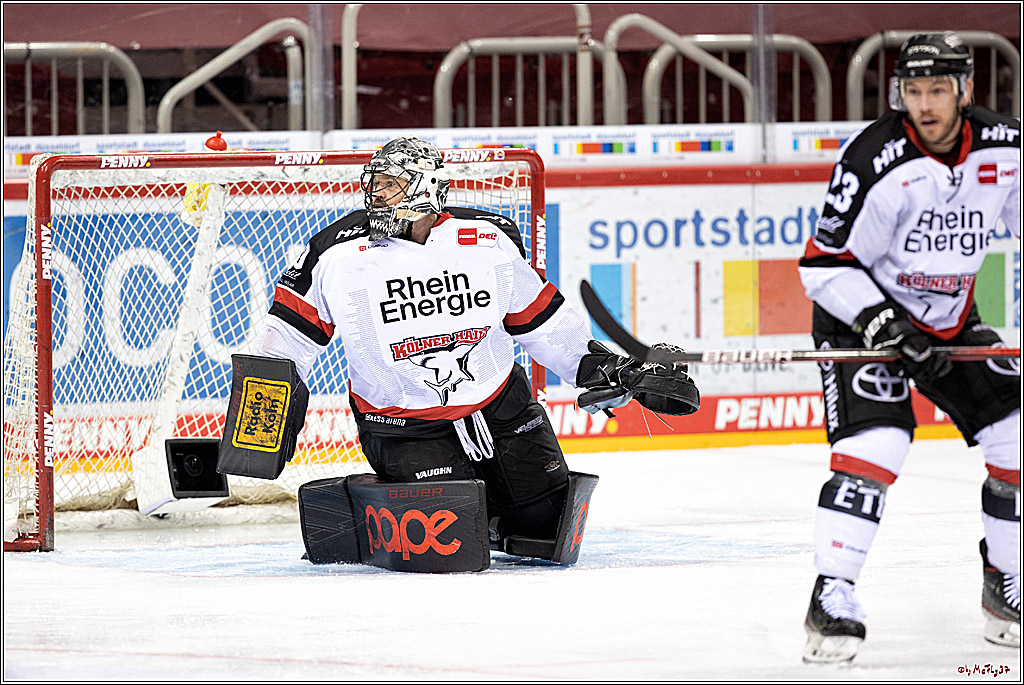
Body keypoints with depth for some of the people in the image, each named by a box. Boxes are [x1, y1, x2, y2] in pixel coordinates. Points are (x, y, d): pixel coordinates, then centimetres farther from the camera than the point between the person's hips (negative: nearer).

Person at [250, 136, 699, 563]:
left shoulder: (490, 241, -6)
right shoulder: (338, 256, -12)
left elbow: (541, 321, 6)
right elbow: (293, 330, 0)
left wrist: (611, 370, 3)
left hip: (501, 409, 3)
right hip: (405, 430, -3)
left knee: (550, 527, -1)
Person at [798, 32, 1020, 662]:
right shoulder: (876, 161, -25)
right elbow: (825, 263, -20)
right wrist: (881, 322, -30)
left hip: (953, 323, 6)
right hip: (864, 314, -6)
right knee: (875, 445, -24)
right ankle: (831, 599, -20)